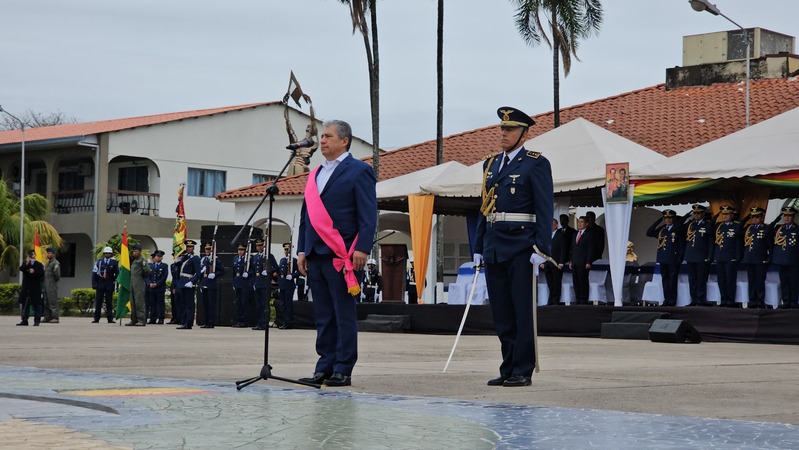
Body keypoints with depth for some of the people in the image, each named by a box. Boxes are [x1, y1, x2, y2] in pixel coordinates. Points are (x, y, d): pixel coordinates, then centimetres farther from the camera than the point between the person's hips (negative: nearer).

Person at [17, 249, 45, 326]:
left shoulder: (39, 265, 4)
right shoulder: (25, 263, 12)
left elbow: (42, 274, -5)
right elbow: (21, 269, -7)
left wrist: (34, 272, -17)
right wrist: (26, 264, -22)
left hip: (35, 288, -3)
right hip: (26, 287, 3)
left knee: (36, 304, -4)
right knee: (24, 303, 5)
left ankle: (37, 321, 0)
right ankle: (24, 320, 12)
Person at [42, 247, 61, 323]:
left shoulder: (56, 263, -8)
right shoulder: (47, 263, 19)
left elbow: (58, 276, -11)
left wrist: (55, 270, -21)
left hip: (52, 286, -9)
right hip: (46, 286, 9)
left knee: (53, 302, -9)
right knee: (46, 303, 10)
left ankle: (55, 318, -9)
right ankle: (47, 317, 15)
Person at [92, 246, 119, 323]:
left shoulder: (114, 262, 6)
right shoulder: (99, 262, 7)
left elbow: (117, 273, 10)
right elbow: (94, 273, 5)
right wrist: (94, 284, -2)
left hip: (109, 284, 0)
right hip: (100, 283, 0)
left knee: (109, 302, 1)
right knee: (98, 302, 2)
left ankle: (110, 318, 1)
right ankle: (96, 318, 6)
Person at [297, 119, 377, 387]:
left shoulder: (359, 171, -1)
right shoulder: (315, 175, 20)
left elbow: (368, 215, -7)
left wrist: (362, 249, -16)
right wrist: (302, 250, 14)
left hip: (342, 256, -7)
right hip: (316, 255, 7)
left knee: (344, 315, -3)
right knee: (323, 316, 8)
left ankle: (343, 370, 0)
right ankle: (324, 368, 11)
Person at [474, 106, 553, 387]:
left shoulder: (536, 164, -3)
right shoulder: (491, 165, 17)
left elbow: (545, 209, -8)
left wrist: (541, 248, -15)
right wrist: (478, 248, 15)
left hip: (520, 248, -6)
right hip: (494, 248, 6)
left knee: (522, 311, -3)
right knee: (501, 313, 8)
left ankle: (523, 371, 1)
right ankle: (508, 369, 15)